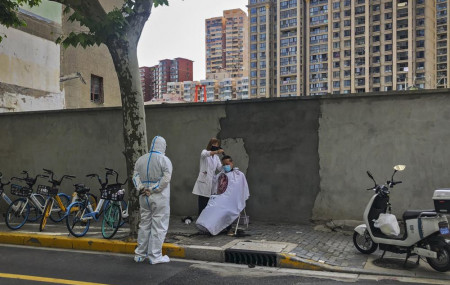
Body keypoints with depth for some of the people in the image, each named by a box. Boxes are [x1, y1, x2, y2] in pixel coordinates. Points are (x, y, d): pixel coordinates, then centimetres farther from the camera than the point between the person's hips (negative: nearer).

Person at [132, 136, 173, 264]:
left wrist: (141, 188, -4)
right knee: (158, 227, 2)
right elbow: (166, 179, -17)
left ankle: (140, 254, 22)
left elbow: (135, 176, 5)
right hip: (160, 199, -6)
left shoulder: (141, 159, 9)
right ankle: (155, 256, 5)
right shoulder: (164, 160, -9)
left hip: (144, 197, 6)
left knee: (144, 224, 15)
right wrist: (152, 190, -12)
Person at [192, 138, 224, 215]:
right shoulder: (204, 152, 1)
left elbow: (219, 168, 5)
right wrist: (216, 152, -39)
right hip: (204, 182, -5)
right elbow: (204, 154, -25)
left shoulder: (216, 157, 17)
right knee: (202, 205, -5)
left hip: (212, 182, 5)